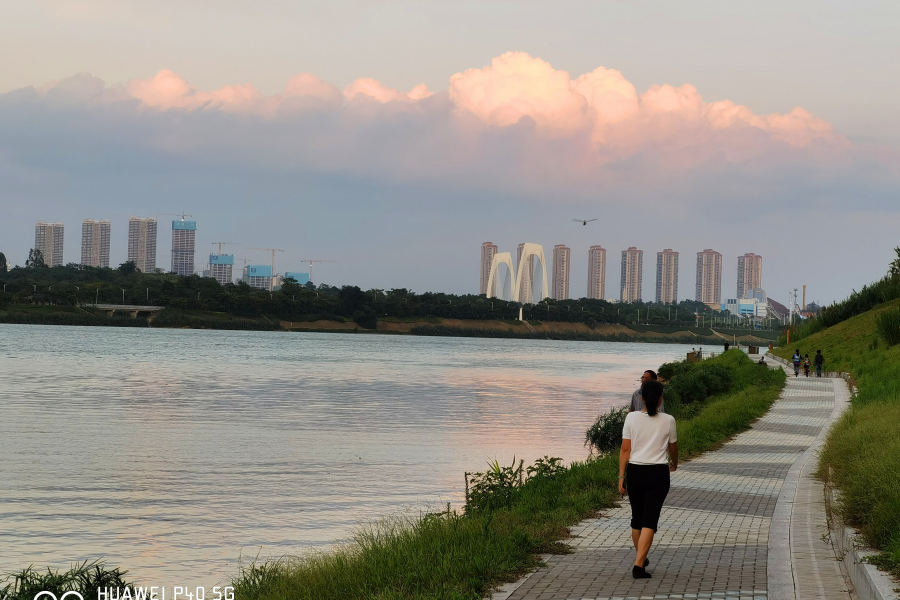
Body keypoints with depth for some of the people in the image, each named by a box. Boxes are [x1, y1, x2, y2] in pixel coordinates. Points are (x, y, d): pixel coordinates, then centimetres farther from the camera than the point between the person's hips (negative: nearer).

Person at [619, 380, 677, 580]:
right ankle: (638, 565, -14)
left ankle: (641, 558, 35)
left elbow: (625, 449, -4)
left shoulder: (632, 418, -4)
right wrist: (674, 464, 32)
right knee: (649, 521, -3)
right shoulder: (668, 421, -4)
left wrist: (621, 476, 2)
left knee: (637, 518, 18)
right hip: (658, 473, -2)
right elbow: (673, 449, 11)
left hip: (635, 472, 2)